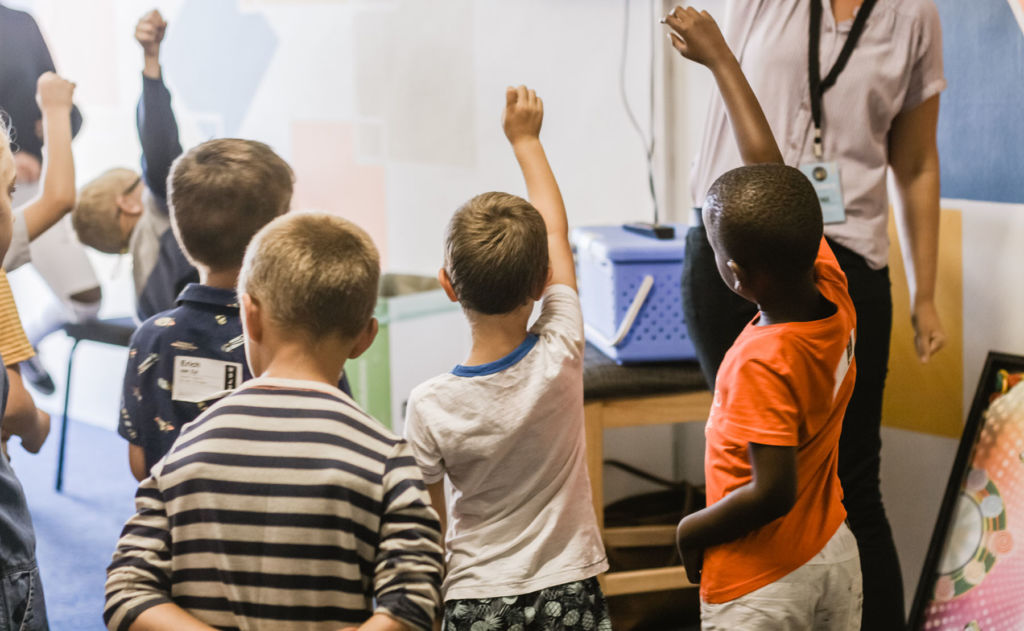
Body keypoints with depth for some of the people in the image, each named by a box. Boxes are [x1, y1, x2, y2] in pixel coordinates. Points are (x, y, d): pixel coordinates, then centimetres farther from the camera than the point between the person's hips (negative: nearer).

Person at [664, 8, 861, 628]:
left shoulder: (764, 363, -29)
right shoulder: (831, 291, -9)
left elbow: (773, 491, -29)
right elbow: (769, 168, -2)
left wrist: (694, 529, -11)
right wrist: (718, 54, 6)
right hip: (836, 556, 8)